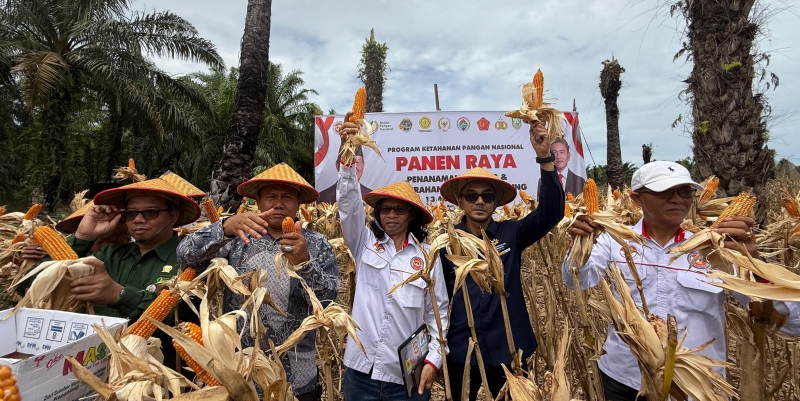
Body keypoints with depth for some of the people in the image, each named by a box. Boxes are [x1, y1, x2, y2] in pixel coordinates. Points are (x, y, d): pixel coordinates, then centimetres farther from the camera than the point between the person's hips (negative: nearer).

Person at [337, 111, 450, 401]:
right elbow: (349, 205, -13)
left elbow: (438, 313, 1)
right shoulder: (365, 243, 0)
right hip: (361, 370, 2)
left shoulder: (428, 256, -3)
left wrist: (434, 359, -7)